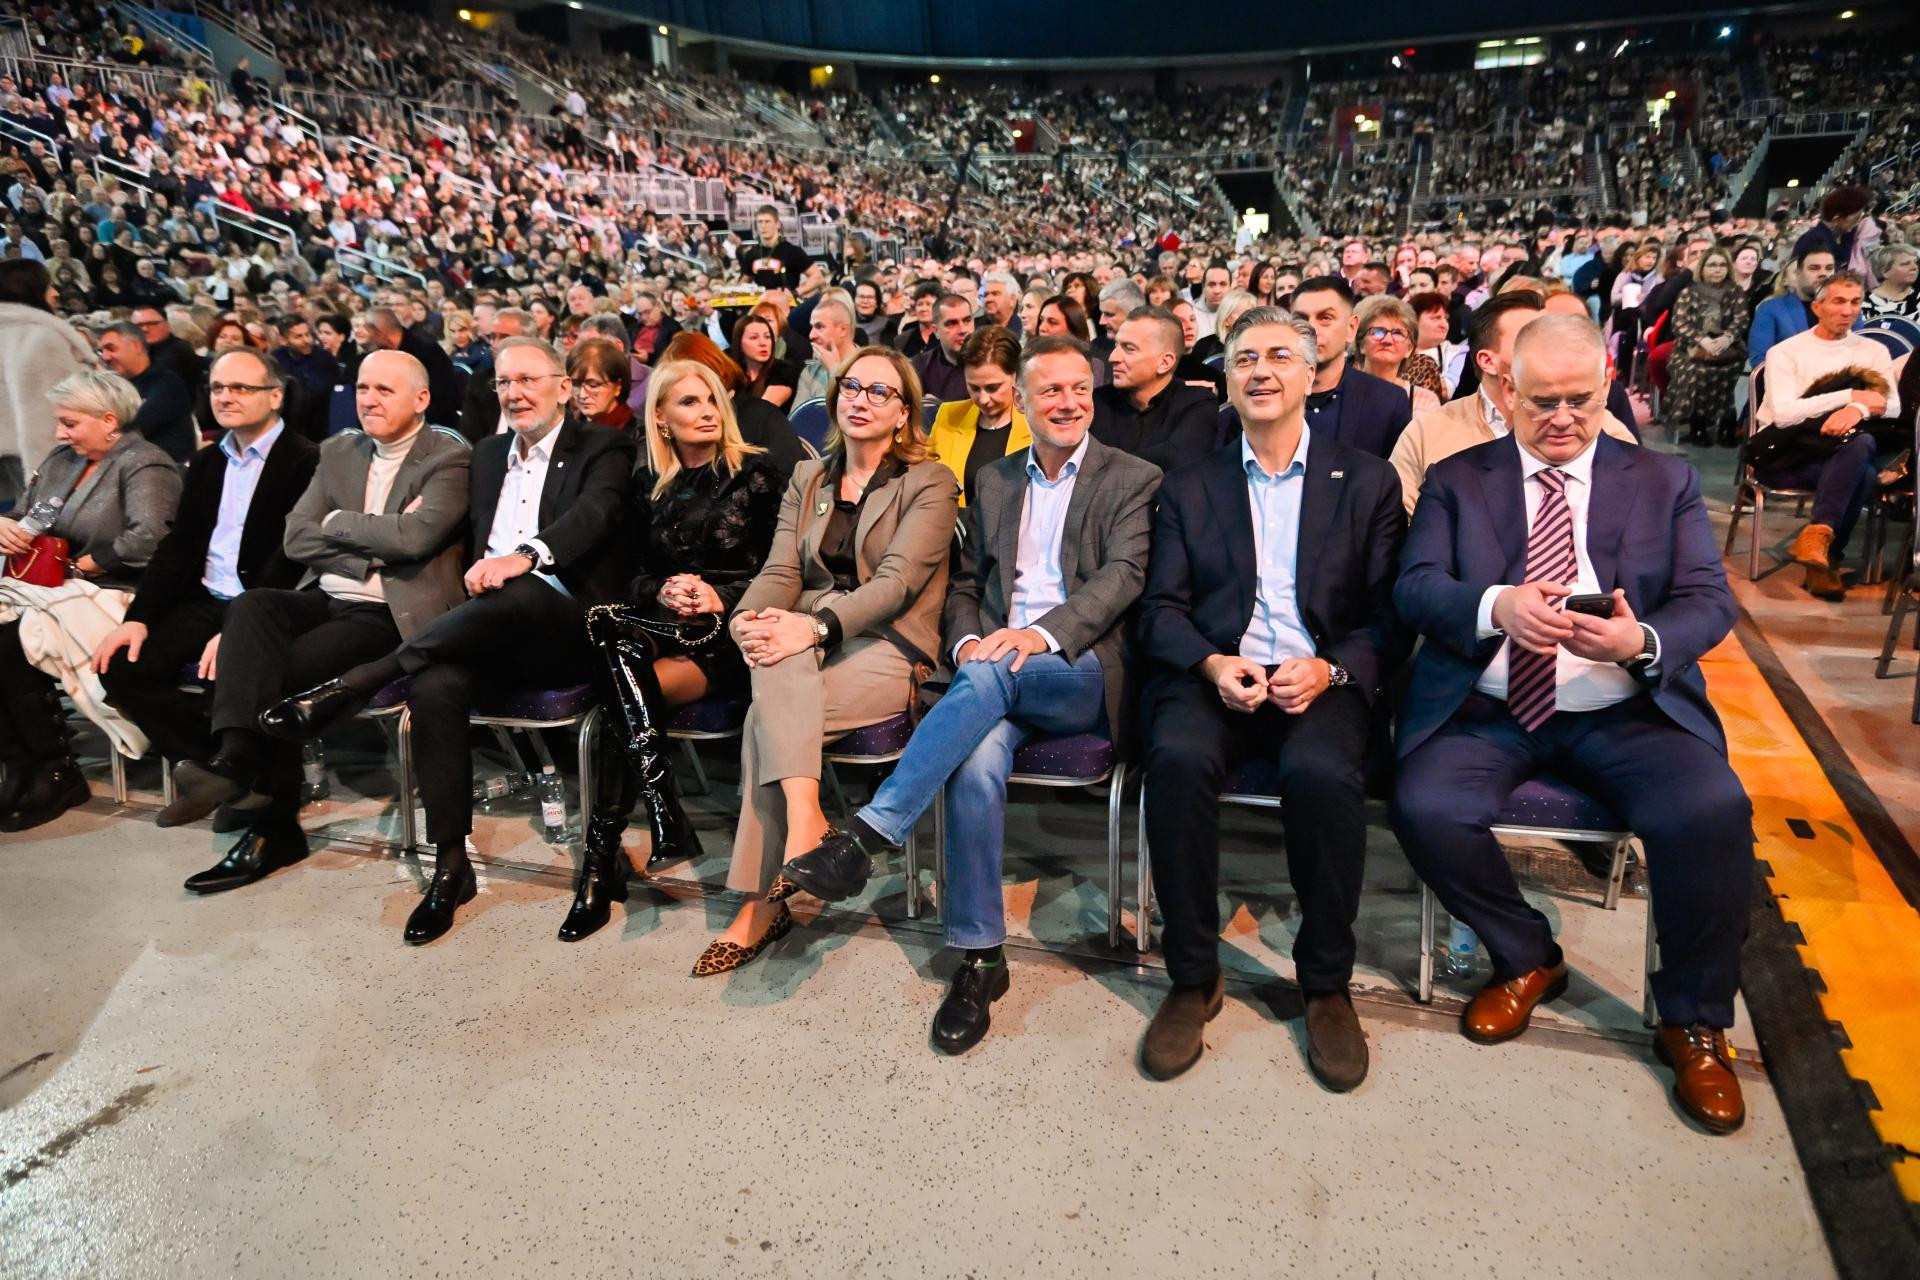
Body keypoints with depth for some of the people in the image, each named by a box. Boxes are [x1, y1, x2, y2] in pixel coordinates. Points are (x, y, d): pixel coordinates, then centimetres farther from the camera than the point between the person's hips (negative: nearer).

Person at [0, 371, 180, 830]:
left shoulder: (144, 465, -7)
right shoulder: (61, 461, 19)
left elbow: (147, 539, -23)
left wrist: (87, 564, -13)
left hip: (112, 595, -8)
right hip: (46, 588, 8)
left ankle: (54, 774, -11)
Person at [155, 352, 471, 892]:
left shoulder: (449, 457, -3)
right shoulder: (339, 450, 16)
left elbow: (414, 536, -20)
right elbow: (296, 538, 7)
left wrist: (337, 522, -4)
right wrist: (373, 553, -7)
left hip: (388, 614, -6)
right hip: (324, 599, 6)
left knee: (275, 669, -24)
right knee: (251, 606, -25)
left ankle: (270, 825, -18)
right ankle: (236, 756, -34)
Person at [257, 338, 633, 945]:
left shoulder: (602, 448, 4)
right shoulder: (488, 453, 24)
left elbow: (593, 513, -17)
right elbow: (472, 540, 25)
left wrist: (522, 558, -35)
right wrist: (477, 569, 0)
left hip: (566, 630, -4)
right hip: (489, 630, 5)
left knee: (517, 595, -39)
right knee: (434, 687, -28)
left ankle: (350, 687, -30)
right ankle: (451, 865, -20)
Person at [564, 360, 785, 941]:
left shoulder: (754, 473, 7)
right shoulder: (648, 485, 19)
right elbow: (635, 570, 15)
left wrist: (721, 595, -13)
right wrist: (664, 589, -9)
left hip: (730, 629, -4)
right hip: (664, 623, 4)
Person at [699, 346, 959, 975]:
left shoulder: (930, 483, 1)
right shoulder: (807, 478, 17)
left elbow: (898, 580, -13)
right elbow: (780, 571, 7)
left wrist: (816, 625, -29)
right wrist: (750, 617, -17)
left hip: (887, 646, -4)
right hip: (808, 640, 4)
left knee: (767, 719, -29)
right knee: (777, 662, -33)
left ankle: (762, 904, -23)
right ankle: (805, 825, -34)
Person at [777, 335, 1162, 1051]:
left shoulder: (1133, 479, 8)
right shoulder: (995, 480, 21)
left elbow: (1125, 573, -8)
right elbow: (965, 583, 20)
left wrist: (1042, 633, -25)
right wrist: (966, 639, -4)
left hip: (1084, 675, -3)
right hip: (997, 672, 3)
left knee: (989, 676, -36)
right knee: (978, 764, -30)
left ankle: (865, 835, -34)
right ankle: (978, 958, -19)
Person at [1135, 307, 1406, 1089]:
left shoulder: (1368, 481, 12)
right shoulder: (1189, 488, 16)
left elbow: (1390, 613, 5)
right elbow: (1162, 609, 7)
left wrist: (1329, 671, -14)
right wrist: (1212, 665, -13)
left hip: (1323, 681, -1)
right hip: (1215, 677, 1)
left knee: (1321, 772, -33)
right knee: (1178, 758, -32)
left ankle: (1326, 983, -9)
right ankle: (1193, 977, -12)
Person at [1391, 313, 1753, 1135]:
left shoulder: (1666, 481, 11)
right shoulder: (1456, 480, 8)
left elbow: (1710, 602, 1)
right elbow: (1414, 588, -5)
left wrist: (1643, 641, -23)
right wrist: (1496, 605, -27)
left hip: (1626, 712, 1)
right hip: (1488, 710, 0)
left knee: (1712, 811, -27)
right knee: (1423, 808, -26)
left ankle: (1693, 1022, 0)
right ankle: (1527, 957, 5)